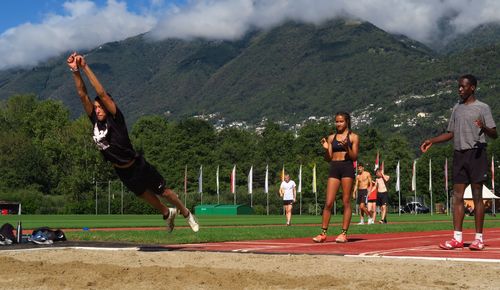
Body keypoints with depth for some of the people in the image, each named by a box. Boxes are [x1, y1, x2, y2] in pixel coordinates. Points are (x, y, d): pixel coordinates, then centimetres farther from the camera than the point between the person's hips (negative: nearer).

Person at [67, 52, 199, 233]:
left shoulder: (116, 119, -22)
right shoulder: (95, 121, -7)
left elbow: (102, 93, -32)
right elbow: (82, 94, -14)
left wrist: (85, 68, -34)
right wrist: (75, 71, -24)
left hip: (137, 166, -6)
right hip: (121, 171, 6)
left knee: (164, 192, 9)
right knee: (146, 196, 24)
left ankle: (187, 214, 32)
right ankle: (167, 214, 49)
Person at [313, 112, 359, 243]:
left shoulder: (353, 137, 4)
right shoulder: (331, 138, 13)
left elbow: (354, 157, -2)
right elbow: (328, 159, 12)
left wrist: (347, 147, -18)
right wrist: (326, 149, -7)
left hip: (347, 167, -3)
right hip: (334, 168, 3)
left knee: (346, 202, -1)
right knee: (328, 203, -2)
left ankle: (344, 233, 2)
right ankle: (323, 233, 2)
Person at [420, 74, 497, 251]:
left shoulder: (482, 108, -2)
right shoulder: (457, 108, 16)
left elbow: (494, 135, -7)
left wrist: (484, 128, -27)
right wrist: (432, 141, 12)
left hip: (476, 153, -6)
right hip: (459, 154, 6)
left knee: (477, 195, -2)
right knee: (457, 195, 1)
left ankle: (479, 238, 2)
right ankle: (457, 238, 3)